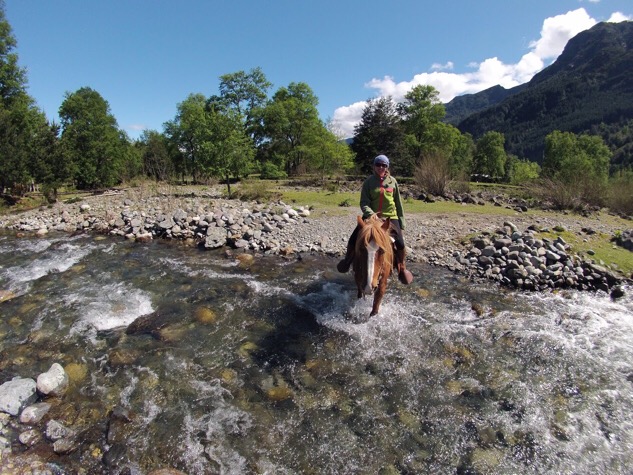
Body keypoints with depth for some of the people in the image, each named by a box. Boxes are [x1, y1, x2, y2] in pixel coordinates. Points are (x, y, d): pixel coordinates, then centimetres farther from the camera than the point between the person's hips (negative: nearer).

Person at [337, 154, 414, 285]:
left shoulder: (392, 181, 2)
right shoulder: (369, 182, -3)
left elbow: (398, 203, 8)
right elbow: (364, 203, -10)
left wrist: (401, 222, 6)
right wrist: (370, 213, -30)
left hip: (390, 217, 1)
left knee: (400, 243, -13)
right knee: (353, 239, -9)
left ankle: (402, 269, 15)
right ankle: (347, 261, 21)